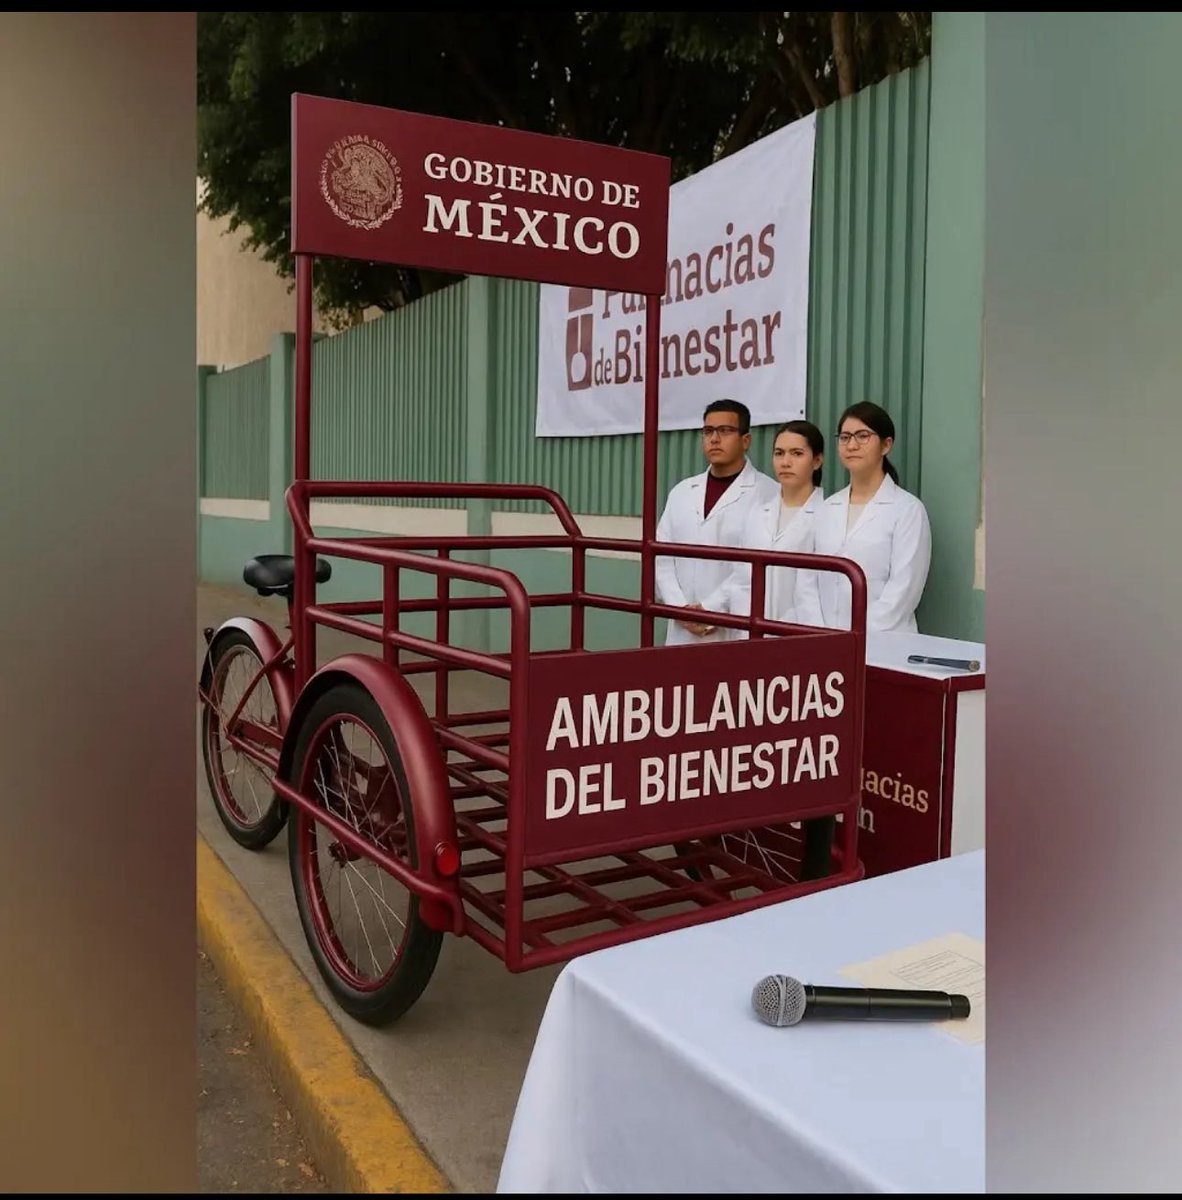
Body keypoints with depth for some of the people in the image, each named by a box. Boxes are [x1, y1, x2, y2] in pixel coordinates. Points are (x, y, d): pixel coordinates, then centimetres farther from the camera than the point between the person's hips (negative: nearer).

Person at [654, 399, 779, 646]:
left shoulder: (770, 495, -3)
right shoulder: (681, 492, 14)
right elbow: (662, 557, 10)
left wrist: (719, 612, -14)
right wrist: (681, 608, -4)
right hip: (684, 633, 5)